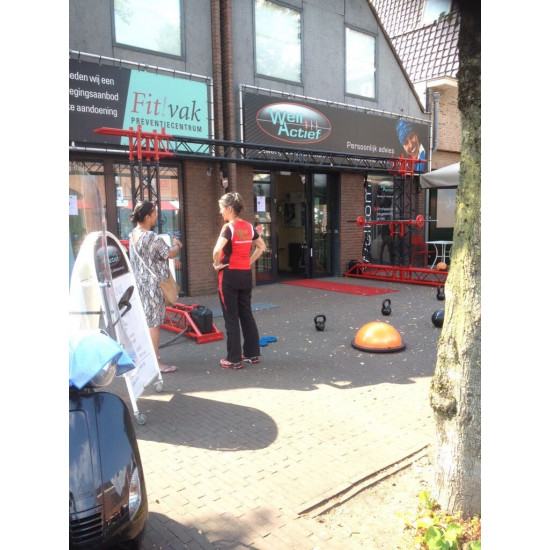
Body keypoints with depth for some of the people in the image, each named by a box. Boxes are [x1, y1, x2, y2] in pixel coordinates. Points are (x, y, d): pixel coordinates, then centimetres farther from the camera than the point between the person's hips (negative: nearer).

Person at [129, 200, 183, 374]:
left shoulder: (133, 234, 7)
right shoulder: (153, 237, -18)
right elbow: (171, 254, -8)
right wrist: (177, 245, 11)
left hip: (138, 284, 9)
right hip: (152, 285, -9)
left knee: (143, 321, 16)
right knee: (153, 323, -3)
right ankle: (155, 362, 2)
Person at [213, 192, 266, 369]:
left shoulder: (228, 227, -15)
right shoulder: (249, 226, 6)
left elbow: (217, 250, -29)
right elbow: (261, 246, 17)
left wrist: (217, 265, -12)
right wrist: (250, 262, 13)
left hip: (230, 275, -6)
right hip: (246, 274, 7)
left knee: (231, 318, 2)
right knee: (246, 315, 15)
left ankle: (234, 359, 8)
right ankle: (252, 353, 23)